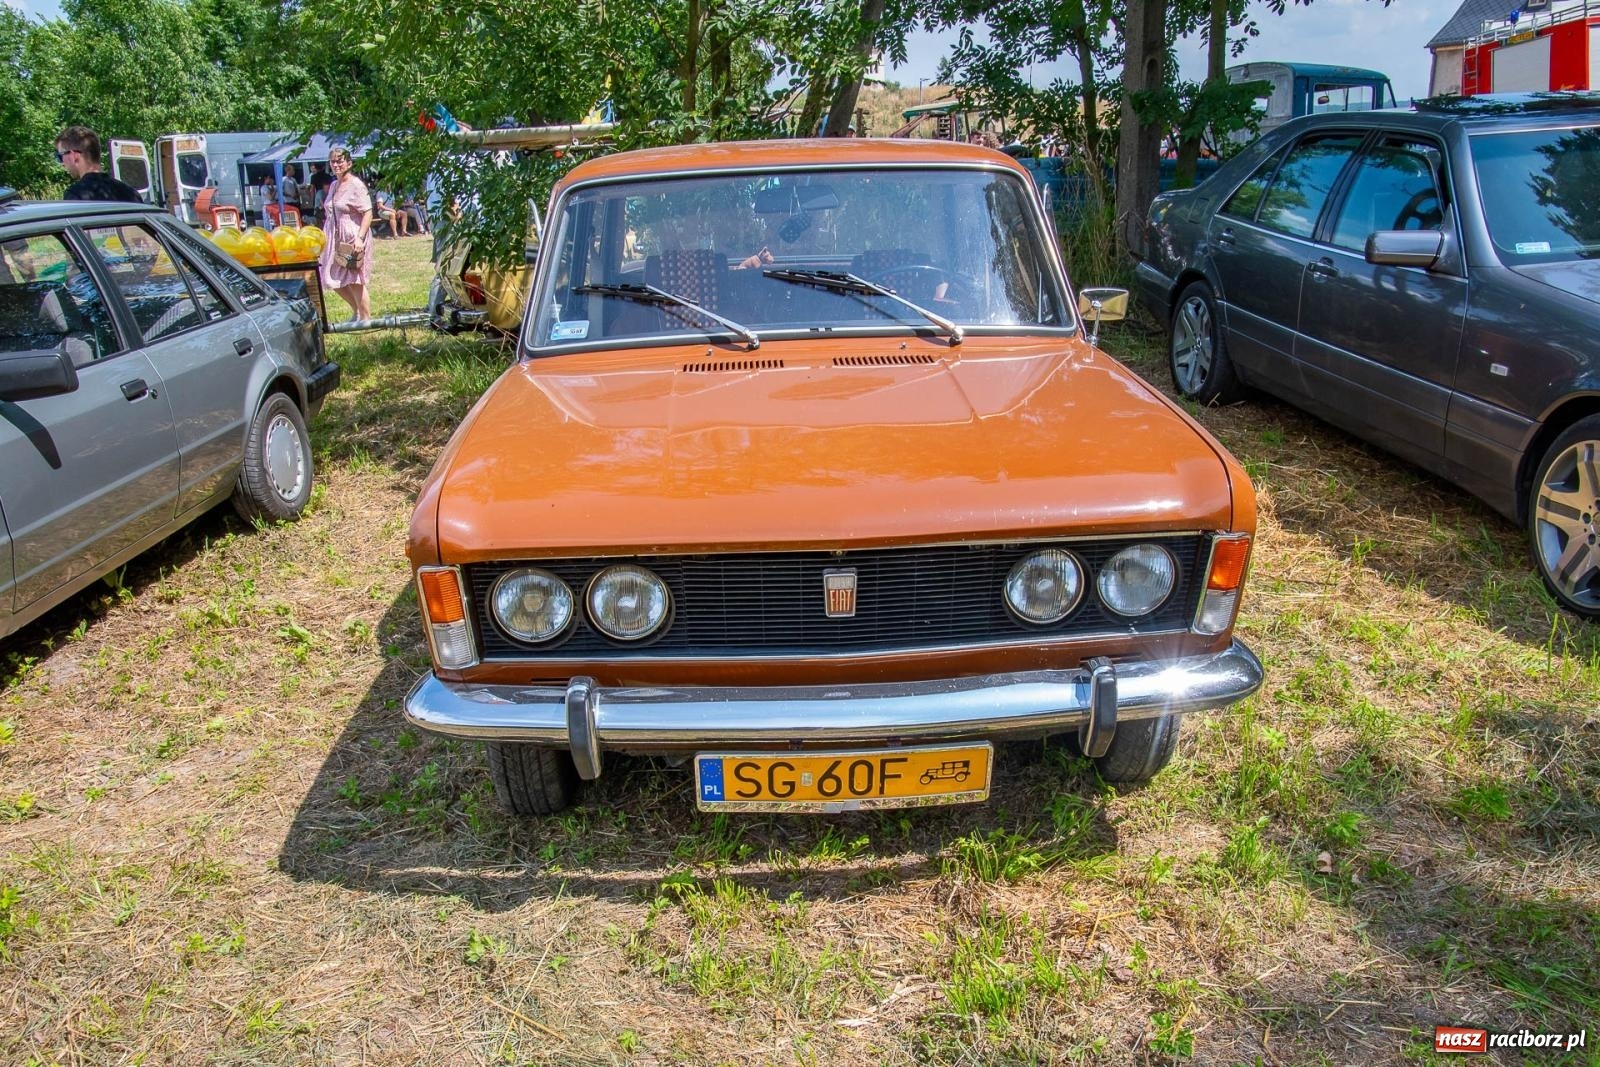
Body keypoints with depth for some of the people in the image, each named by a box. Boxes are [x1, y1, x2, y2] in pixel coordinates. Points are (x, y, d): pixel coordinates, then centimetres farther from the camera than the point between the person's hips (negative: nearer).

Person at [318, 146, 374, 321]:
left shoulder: (356, 185, -11)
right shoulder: (333, 185, 14)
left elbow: (368, 213, -17)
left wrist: (360, 237, -25)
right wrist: (326, 239, 21)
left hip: (352, 239, -8)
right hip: (335, 239, 8)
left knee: (354, 281, -5)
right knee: (334, 281, 10)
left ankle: (366, 318, 6)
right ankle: (357, 311, 27)